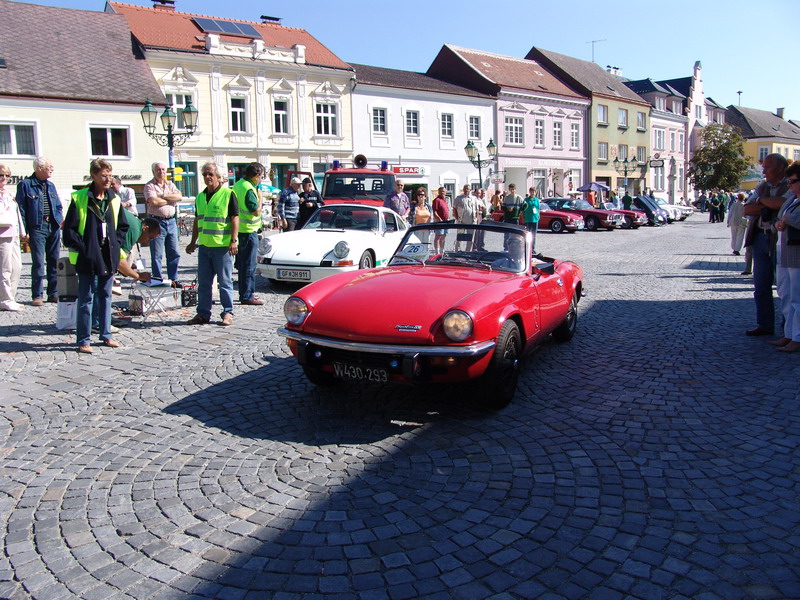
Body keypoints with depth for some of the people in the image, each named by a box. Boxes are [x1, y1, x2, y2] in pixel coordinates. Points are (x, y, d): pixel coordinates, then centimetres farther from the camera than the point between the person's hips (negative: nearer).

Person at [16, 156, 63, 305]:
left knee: (54, 262, 7)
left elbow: (58, 206, 21)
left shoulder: (50, 185, 17)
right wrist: (24, 231, -10)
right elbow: (21, 209, -4)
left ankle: (53, 294, 15)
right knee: (38, 262, -6)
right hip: (37, 228, -6)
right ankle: (37, 295, -1)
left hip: (54, 227, 6)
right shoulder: (25, 185, -1)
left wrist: (60, 222, 6)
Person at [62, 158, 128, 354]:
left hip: (109, 257, 5)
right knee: (86, 298, 1)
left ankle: (106, 335, 23)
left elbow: (123, 226, 18)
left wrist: (117, 244, 6)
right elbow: (69, 229, -7)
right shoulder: (80, 199, -7)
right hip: (87, 259, -5)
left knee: (105, 296, 13)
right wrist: (82, 248, -12)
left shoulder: (114, 199, 8)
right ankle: (83, 340, 8)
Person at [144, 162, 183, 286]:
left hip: (171, 221, 5)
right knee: (157, 255, -1)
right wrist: (170, 199, -3)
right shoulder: (149, 186, -1)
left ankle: (173, 280, 17)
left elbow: (179, 197, -2)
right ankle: (158, 280, 6)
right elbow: (154, 202, -16)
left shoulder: (170, 184, 15)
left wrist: (162, 196, -9)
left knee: (174, 253, 7)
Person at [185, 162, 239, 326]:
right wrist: (193, 242, 19)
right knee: (203, 283, 10)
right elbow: (197, 221, 21)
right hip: (204, 245, 6)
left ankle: (228, 313, 10)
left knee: (225, 282, 1)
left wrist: (234, 240, -15)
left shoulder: (228, 194, -4)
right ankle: (203, 314, 18)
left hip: (223, 246, -6)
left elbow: (235, 218, -7)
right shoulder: (200, 197, 15)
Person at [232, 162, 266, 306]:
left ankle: (245, 293, 26)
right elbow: (256, 211, -19)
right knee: (249, 265, -5)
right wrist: (260, 197, -5)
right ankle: (247, 296, -2)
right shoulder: (249, 189, -18)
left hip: (239, 230, 10)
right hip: (248, 231, -10)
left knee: (243, 264, 17)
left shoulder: (237, 185, 12)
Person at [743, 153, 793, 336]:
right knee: (761, 287, 8)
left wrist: (762, 200, -7)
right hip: (760, 238, 6)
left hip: (781, 240, -6)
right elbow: (747, 210, 5)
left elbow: (784, 203, -24)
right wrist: (770, 205, -10)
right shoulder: (761, 187, 16)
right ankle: (764, 325, 18)